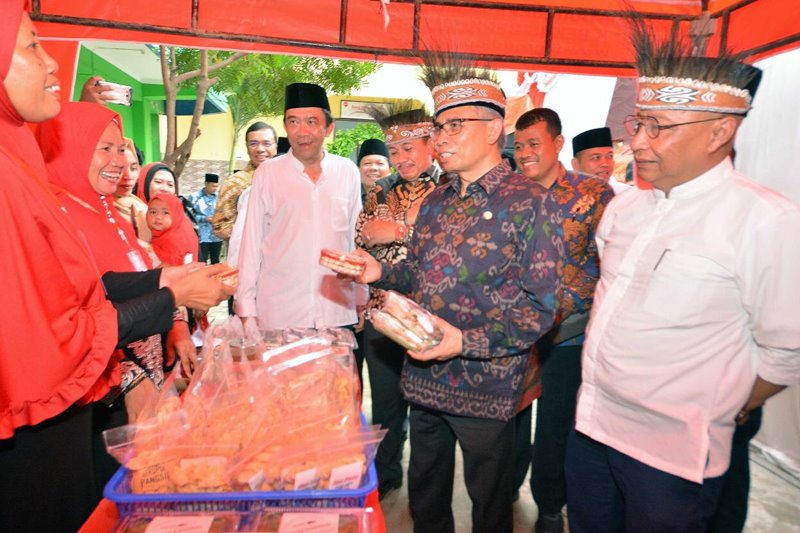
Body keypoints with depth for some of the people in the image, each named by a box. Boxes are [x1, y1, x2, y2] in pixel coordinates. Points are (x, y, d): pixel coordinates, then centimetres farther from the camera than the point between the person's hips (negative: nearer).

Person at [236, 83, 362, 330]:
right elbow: (251, 242, 0)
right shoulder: (267, 173, -2)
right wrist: (247, 309, -1)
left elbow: (356, 238, 8)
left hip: (338, 313, 2)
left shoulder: (348, 172, 2)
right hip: (277, 317, -1)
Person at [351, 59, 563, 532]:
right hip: (424, 377, 6)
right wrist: (380, 272, -3)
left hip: (486, 386, -6)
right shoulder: (435, 202, 7)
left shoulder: (529, 202, -14)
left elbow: (538, 308, -17)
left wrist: (466, 342, -26)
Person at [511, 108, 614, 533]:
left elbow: (602, 261, -11)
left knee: (555, 427, 12)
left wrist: (562, 303, -21)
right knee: (510, 419, 17)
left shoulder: (594, 192, -5)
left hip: (565, 333, -3)